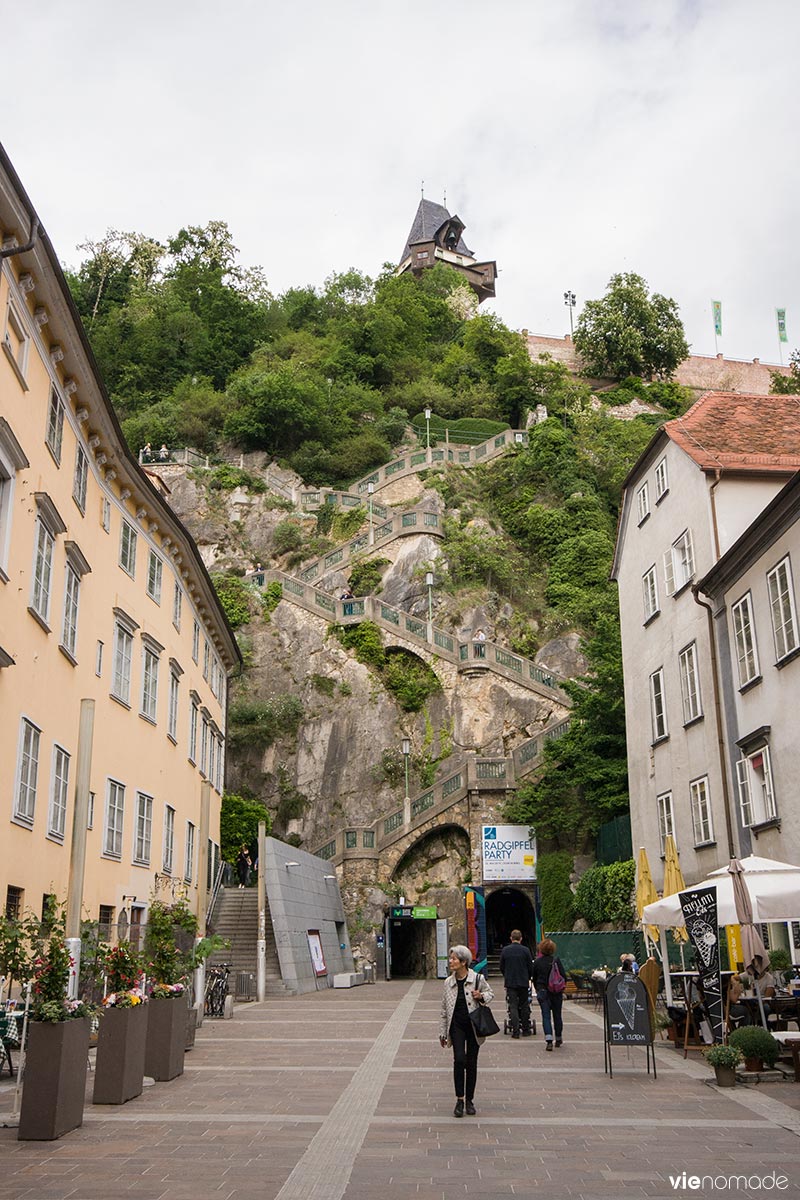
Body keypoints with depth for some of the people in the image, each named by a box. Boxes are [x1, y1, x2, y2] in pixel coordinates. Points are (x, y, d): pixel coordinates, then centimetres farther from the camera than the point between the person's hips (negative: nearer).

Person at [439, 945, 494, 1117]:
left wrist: (481, 996, -14)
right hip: (456, 1026, 1)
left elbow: (490, 993, 9)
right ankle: (459, 1099, -2)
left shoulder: (478, 979, -7)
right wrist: (442, 1032, 11)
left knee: (471, 1063, 6)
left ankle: (469, 1100, 20)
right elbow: (444, 1009, 9)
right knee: (459, 1059, -14)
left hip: (474, 1025, -1)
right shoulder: (448, 983, 2)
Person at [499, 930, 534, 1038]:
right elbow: (530, 967, 0)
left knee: (513, 1006, 2)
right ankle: (525, 1030, 15)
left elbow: (501, 967, 5)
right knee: (524, 1006, 11)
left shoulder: (505, 950, -2)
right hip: (523, 982, 0)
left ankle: (515, 1030, -5)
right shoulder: (525, 950, -6)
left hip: (510, 982, 0)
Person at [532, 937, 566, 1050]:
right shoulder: (556, 960, -7)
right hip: (556, 992, 0)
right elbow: (563, 976, -6)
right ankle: (558, 1039, 25)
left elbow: (534, 978, 7)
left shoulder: (537, 962, -3)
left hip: (542, 992, 0)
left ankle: (549, 1040, -16)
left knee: (546, 1016, -1)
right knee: (557, 1015, 14)